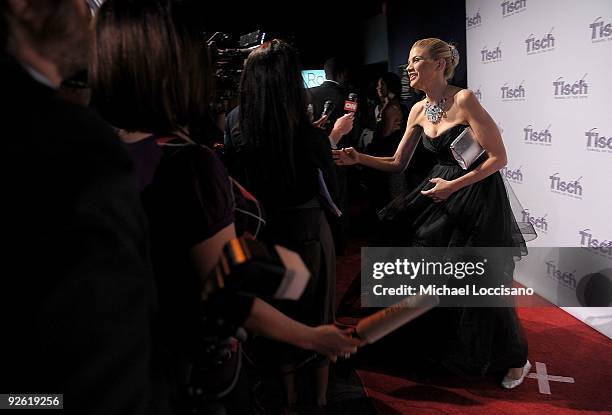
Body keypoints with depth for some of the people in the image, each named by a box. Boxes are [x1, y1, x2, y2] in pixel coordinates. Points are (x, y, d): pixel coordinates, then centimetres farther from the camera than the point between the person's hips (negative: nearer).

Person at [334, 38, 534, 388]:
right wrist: (359, 158, -7)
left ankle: (516, 359, 27)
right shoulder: (419, 111, 2)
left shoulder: (464, 99, -19)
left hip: (479, 192, -7)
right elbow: (398, 163, 7)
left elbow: (499, 158, -19)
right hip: (443, 189, 7)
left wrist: (453, 186, -24)